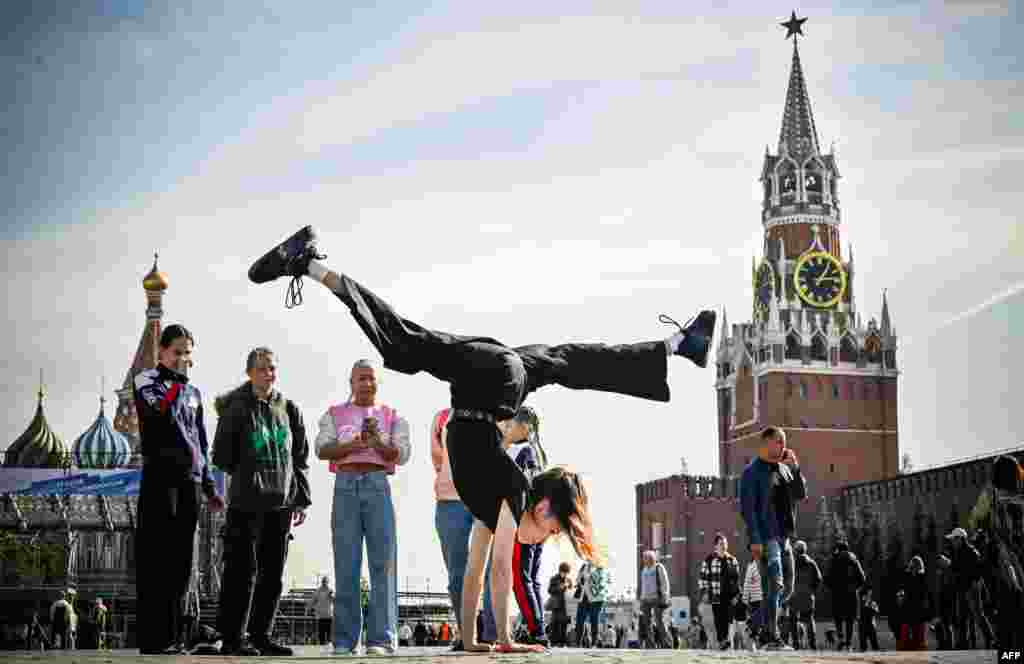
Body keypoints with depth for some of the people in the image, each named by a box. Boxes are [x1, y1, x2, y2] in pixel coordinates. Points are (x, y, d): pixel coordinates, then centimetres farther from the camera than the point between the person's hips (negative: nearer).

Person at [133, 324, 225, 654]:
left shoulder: (193, 392, 23)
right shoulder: (147, 380, 5)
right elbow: (161, 411, -16)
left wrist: (209, 487, 21)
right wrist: (177, 380, -8)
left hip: (191, 480, 6)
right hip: (160, 477, -6)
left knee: (181, 561, 4)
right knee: (156, 557, -9)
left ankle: (172, 637, 8)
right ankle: (153, 639, -11)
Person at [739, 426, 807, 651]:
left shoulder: (784, 469, 16)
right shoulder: (753, 472, -6)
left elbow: (801, 495, 11)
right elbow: (747, 508, -12)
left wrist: (795, 467, 0)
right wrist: (754, 540, -19)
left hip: (783, 537, 8)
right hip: (765, 538, -8)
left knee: (787, 588, 10)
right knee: (775, 586, -14)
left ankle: (762, 619, 25)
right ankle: (772, 638, -13)